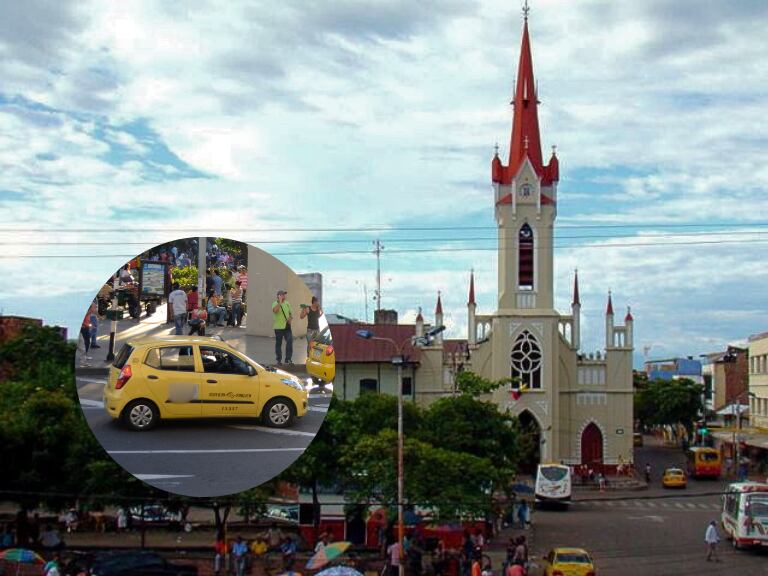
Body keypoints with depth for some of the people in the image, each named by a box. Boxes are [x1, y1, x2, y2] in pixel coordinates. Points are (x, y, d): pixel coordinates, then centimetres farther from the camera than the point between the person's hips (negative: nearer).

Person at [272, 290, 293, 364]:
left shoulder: (287, 303, 11)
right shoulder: (275, 304, -6)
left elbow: (290, 313, 20)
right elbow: (275, 310, -29)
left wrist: (290, 318, -2)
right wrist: (280, 301, -24)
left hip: (287, 326, 4)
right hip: (278, 327, -4)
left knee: (290, 341, -7)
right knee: (278, 343, 5)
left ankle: (288, 359, 1)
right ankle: (279, 360, 15)